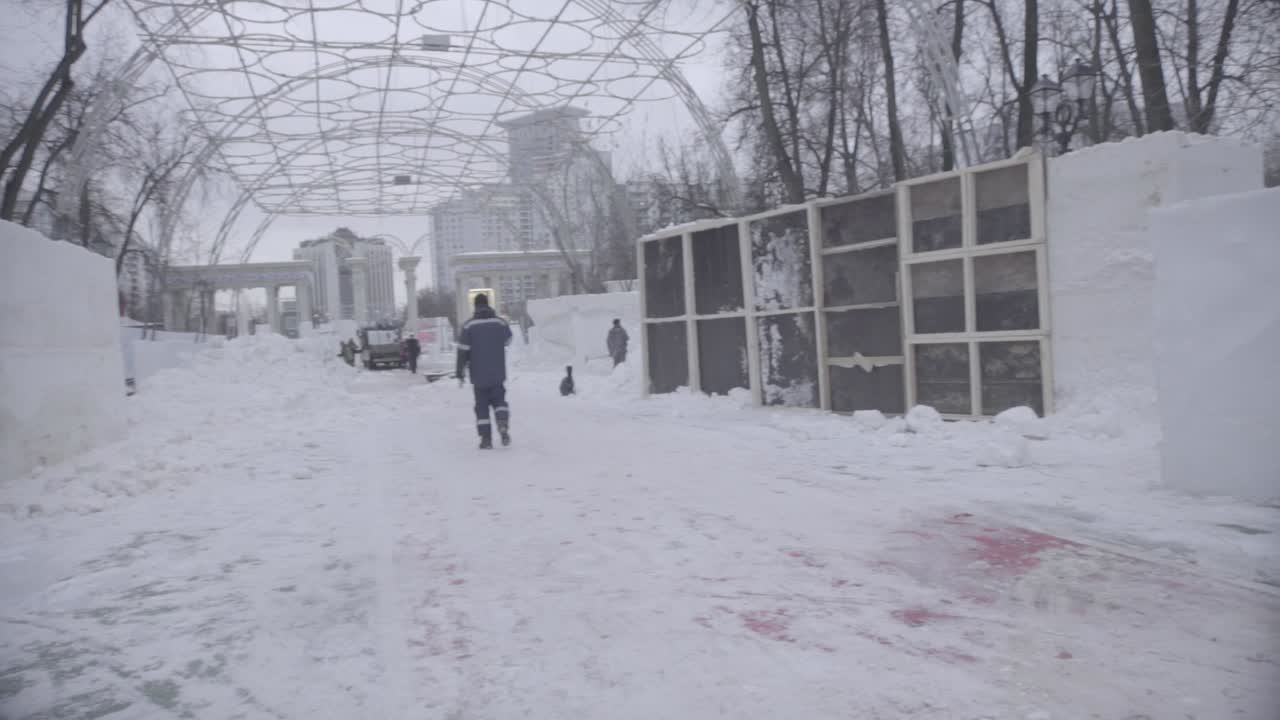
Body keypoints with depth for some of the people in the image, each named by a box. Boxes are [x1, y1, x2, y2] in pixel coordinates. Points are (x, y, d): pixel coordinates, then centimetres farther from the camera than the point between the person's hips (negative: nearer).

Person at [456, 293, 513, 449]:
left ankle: (486, 438, 3)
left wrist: (460, 374, 0)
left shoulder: (468, 325, -8)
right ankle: (503, 424, -12)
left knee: (482, 406, 8)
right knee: (499, 401, 14)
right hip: (498, 374, 1)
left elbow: (462, 351, -7)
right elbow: (507, 341, 16)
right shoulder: (501, 322, -2)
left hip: (479, 375, -1)